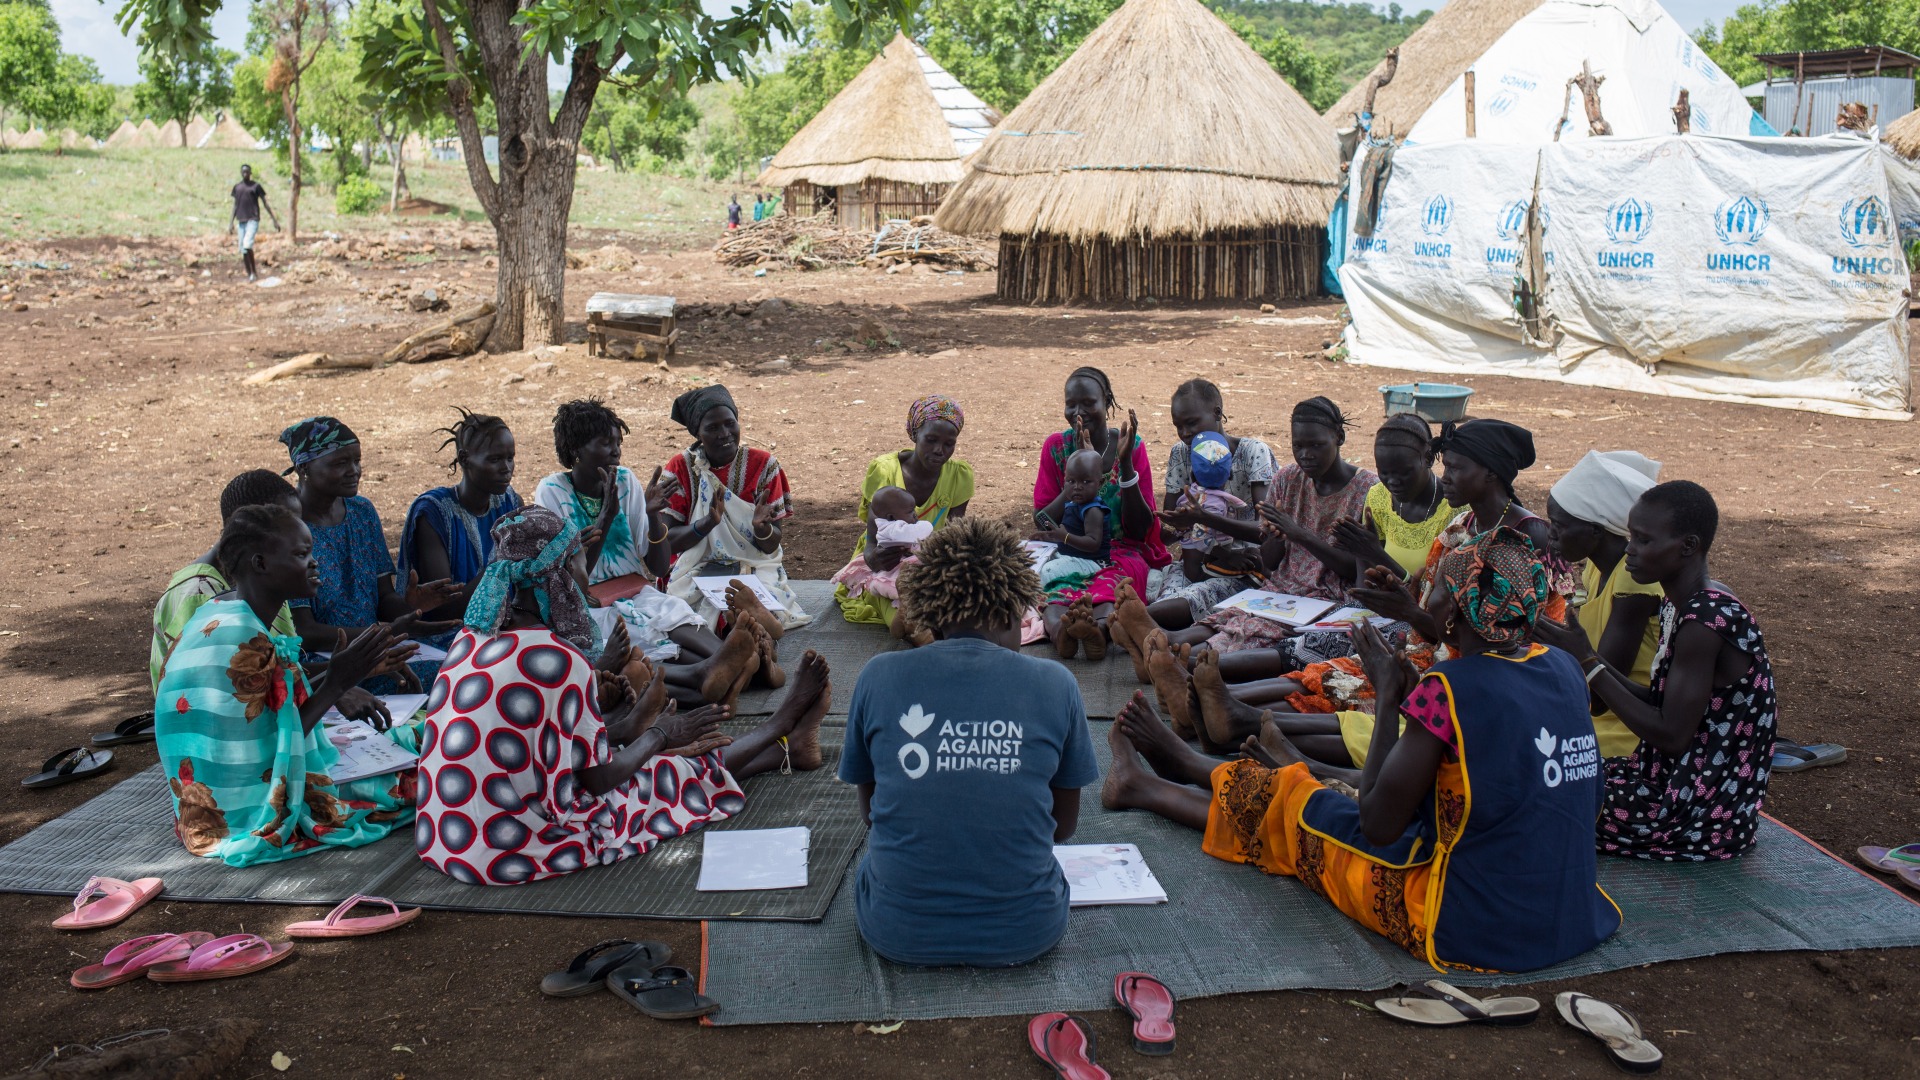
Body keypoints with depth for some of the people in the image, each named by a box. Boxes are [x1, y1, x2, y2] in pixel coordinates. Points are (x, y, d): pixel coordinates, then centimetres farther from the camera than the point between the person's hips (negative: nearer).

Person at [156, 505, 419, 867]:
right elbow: (269, 753, -23)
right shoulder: (247, 643, -26)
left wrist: (356, 669, 7)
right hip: (247, 818, -10)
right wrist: (336, 682, -20)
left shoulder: (219, 614, 5)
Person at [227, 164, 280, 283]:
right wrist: (231, 223, 9)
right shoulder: (237, 187, 12)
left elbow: (265, 204, 2)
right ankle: (249, 275, 10)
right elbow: (235, 206, 15)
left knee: (247, 245, -22)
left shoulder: (256, 186, 1)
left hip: (253, 220, -5)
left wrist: (275, 220, -1)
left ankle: (254, 271, -8)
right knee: (243, 250, 3)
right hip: (241, 221, 5)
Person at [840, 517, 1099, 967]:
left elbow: (869, 808, 7)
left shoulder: (879, 676, -6)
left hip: (898, 933, -1)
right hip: (1024, 933, 1)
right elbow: (1064, 826, 4)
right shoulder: (1055, 684, -7)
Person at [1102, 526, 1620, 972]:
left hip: (1474, 931, -7)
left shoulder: (1451, 688, -24)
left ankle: (1143, 786, 41)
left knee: (1283, 804, 14)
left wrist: (1389, 695, -8)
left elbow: (1377, 826, -16)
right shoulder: (1563, 669, 0)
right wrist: (1415, 696, 7)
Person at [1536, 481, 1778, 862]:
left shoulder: (1706, 620, -24)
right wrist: (1589, 657, -3)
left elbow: (1671, 735, -23)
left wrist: (1590, 664, -19)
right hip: (1677, 778, 9)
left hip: (1701, 813, -9)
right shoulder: (1679, 605, 6)